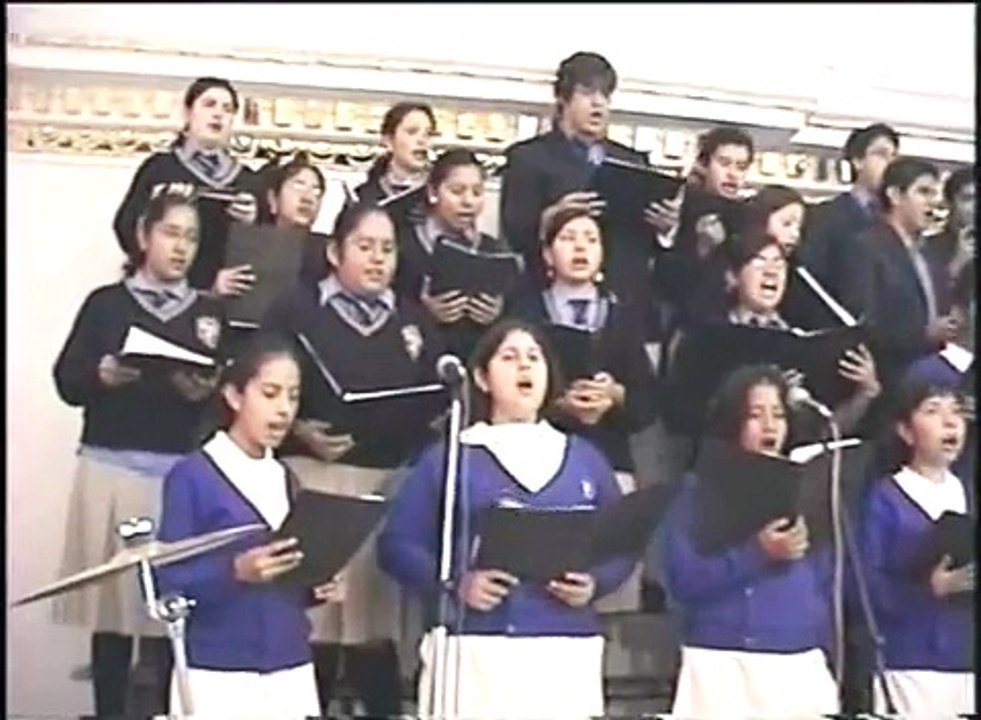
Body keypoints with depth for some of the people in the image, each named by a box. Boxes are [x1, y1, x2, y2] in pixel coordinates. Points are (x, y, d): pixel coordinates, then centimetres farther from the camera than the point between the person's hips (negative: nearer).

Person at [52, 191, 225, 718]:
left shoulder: (211, 314, 12)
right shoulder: (106, 303, 7)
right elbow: (68, 382, 1)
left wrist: (207, 391, -15)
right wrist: (101, 375, -18)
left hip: (183, 472, 1)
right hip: (112, 468, -1)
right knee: (111, 599, 2)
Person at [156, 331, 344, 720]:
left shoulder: (286, 479, 13)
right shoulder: (191, 476, -6)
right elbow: (167, 582, -11)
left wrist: (317, 587, -1)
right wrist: (235, 571, -26)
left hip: (292, 674, 6)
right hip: (218, 678, -6)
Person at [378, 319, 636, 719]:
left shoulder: (584, 457, 17)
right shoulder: (447, 456, 7)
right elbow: (397, 544, 0)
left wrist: (595, 583, -6)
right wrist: (457, 584, -16)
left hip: (566, 652, 3)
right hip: (474, 651, -3)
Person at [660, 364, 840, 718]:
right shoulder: (697, 491, 2)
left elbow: (829, 581, 13)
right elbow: (682, 581, -9)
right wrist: (760, 553, -16)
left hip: (802, 666, 3)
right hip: (725, 667, -3)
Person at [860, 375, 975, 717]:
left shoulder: (969, 496, 14)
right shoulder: (884, 499, -2)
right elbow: (866, 585, -10)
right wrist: (932, 588, -23)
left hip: (968, 663, 5)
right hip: (910, 666, -5)